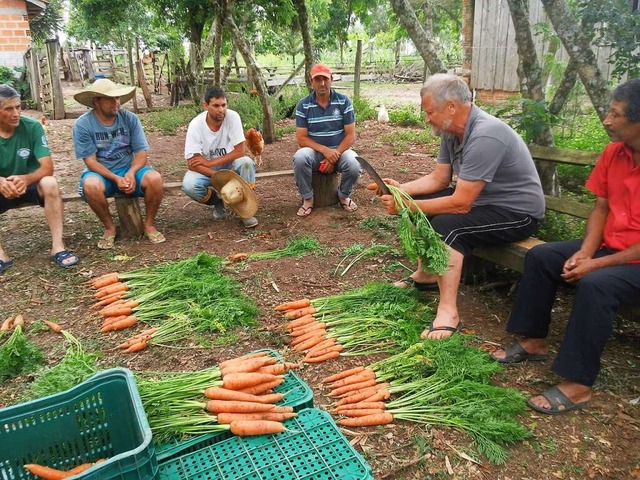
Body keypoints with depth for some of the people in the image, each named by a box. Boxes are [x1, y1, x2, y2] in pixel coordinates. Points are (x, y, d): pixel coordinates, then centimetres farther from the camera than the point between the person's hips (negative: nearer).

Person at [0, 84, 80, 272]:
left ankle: (58, 246, -31)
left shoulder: (32, 126, -14)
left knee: (49, 183, -34)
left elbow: (47, 168, -20)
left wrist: (26, 179, -41)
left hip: (32, 185, -1)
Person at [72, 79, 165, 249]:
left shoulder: (130, 118, -4)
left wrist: (131, 173, -26)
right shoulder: (82, 125, -9)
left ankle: (149, 224, -6)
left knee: (155, 179, -29)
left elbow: (141, 152, -6)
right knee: (91, 185, -36)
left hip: (129, 169, 1)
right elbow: (91, 161, -11)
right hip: (101, 172, -1)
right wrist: (116, 179, -26)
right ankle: (109, 227, -8)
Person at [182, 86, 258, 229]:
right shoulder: (196, 125, -19)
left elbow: (239, 152, -19)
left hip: (230, 165, 0)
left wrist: (210, 162, -23)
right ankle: (218, 201, 2)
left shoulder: (233, 117, -17)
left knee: (246, 163, -31)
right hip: (206, 170, 0)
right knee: (189, 185, -30)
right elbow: (192, 163, -21)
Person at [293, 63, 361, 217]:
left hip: (339, 150, 0)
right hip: (315, 151, 0)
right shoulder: (303, 105, -4)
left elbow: (351, 136, -7)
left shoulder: (344, 101, -4)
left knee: (354, 166, -32)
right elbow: (301, 139, -8)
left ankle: (343, 196, 3)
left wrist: (335, 155, -20)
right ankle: (307, 199, -9)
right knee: (300, 158, -34)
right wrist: (325, 150, -23)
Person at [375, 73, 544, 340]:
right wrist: (401, 189, -9)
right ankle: (426, 274, 16)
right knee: (420, 201, 6)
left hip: (517, 212, -10)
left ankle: (448, 313, -28)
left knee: (446, 224, -31)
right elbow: (438, 179, 6)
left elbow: (460, 204, -31)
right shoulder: (452, 130, -1)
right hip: (479, 199, 10)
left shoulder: (485, 136, -30)